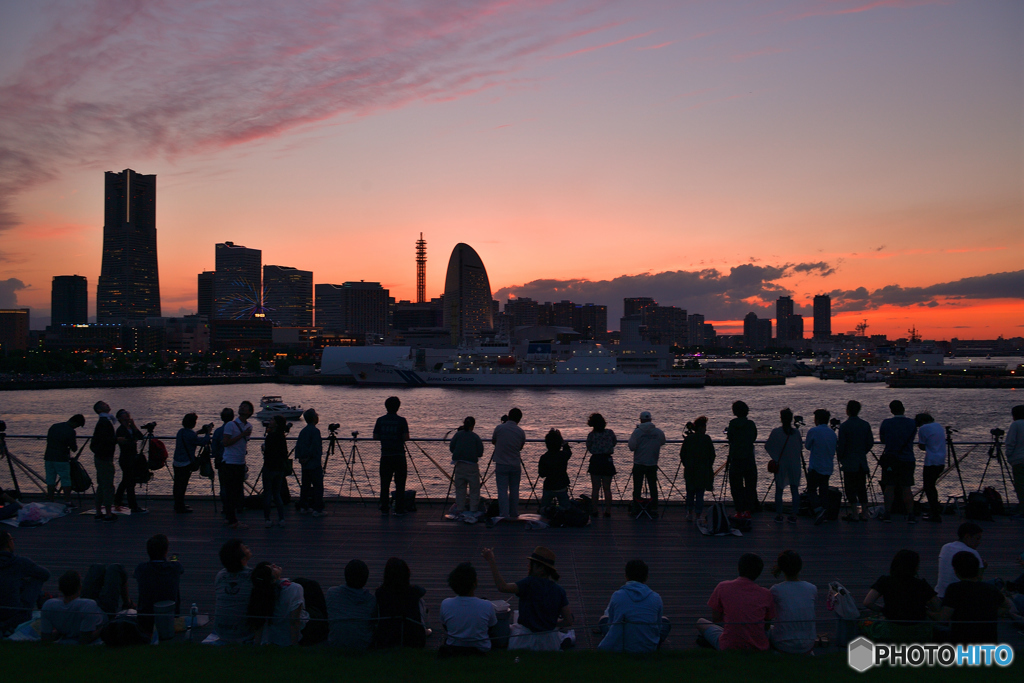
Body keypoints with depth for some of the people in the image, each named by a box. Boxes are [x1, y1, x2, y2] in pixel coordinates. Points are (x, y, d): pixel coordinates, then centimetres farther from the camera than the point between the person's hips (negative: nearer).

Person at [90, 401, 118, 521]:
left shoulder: (104, 421, 15)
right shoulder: (105, 422, -16)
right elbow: (105, 439, -24)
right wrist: (117, 439, -12)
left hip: (100, 457, 10)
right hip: (105, 458, -10)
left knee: (101, 486, 14)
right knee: (108, 486, -6)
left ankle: (98, 513, 19)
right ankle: (109, 514, -2)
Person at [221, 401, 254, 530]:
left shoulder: (249, 426, 12)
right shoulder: (231, 425, -9)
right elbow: (225, 443, -18)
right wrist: (242, 435, -19)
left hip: (241, 463, 7)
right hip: (229, 463, -7)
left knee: (237, 491, 10)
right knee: (230, 492, -5)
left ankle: (229, 518, 19)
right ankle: (232, 521, -3)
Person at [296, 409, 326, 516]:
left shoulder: (303, 431, 10)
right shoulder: (315, 431, -14)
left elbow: (298, 445, 11)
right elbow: (315, 447, -19)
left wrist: (299, 457, 9)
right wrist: (308, 458, -10)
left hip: (305, 464, 8)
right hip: (314, 464, -8)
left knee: (305, 485, 14)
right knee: (318, 486, -5)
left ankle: (303, 507, 18)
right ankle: (317, 509, -7)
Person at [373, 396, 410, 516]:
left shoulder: (380, 420, 3)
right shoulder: (401, 420, -7)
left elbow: (375, 436, 4)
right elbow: (406, 437, -11)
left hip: (385, 455, 3)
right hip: (399, 456, -3)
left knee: (384, 483, 9)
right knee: (400, 484, 3)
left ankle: (384, 509, 10)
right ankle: (399, 509, 1)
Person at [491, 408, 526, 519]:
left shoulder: (499, 428, -6)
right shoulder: (521, 432, -2)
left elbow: (493, 441, 10)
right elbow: (520, 447, 10)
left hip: (501, 465, -2)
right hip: (515, 465, 2)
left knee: (502, 490, -2)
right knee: (514, 490, 12)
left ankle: (504, 515, -9)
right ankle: (514, 515, 19)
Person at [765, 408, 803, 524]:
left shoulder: (776, 432, -9)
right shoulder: (796, 432, -4)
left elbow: (767, 446, -4)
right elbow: (800, 447, 4)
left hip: (780, 464, -1)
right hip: (794, 465, 1)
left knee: (779, 490, 7)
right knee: (794, 490, 8)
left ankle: (779, 515, 6)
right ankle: (793, 515, 7)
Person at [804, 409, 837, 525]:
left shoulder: (813, 431, -11)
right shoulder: (832, 432, 8)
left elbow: (807, 446, 0)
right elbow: (834, 450, 15)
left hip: (815, 467, -6)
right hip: (828, 468, 6)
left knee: (812, 489, 2)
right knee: (823, 489, 11)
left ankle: (818, 509, -18)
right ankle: (823, 514, 10)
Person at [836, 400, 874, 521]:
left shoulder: (844, 426, -11)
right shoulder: (865, 425, 4)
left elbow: (841, 445, -11)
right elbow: (870, 443, 8)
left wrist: (839, 458, 4)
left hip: (849, 462, -5)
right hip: (862, 462, 5)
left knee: (850, 488, 0)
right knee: (862, 488, 11)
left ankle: (854, 514, -2)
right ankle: (864, 513, 11)